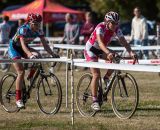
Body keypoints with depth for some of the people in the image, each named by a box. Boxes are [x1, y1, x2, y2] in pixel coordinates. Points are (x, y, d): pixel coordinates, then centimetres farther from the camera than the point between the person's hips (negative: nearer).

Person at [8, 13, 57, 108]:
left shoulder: (39, 31, -13)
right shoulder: (23, 29, -29)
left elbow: (45, 44, -13)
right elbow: (23, 44, -41)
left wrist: (53, 54, -28)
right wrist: (29, 54, -57)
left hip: (24, 48, 5)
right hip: (14, 48, -5)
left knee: (37, 56, -25)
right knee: (21, 72, -18)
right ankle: (18, 99, -13)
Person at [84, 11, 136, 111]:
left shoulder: (116, 29, -14)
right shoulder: (100, 27, -31)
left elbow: (124, 42, -23)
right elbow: (100, 42, -46)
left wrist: (131, 52, -41)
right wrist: (108, 53, -63)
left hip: (101, 50, 6)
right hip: (91, 50, -6)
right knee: (96, 75, -16)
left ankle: (106, 78, 4)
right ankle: (95, 101, -11)